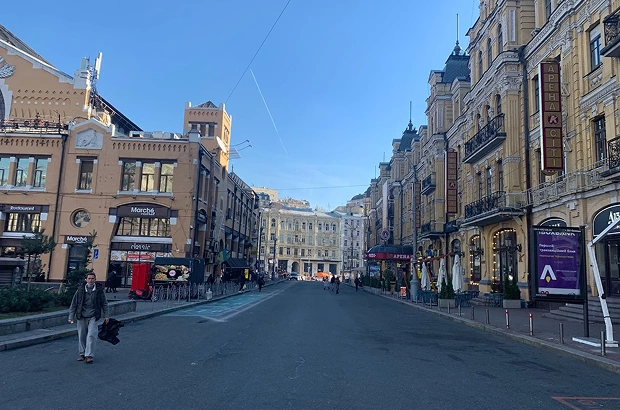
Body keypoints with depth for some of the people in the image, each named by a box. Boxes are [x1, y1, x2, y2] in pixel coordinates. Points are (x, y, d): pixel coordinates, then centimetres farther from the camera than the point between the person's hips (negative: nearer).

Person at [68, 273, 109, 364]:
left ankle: (89, 355, -6)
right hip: (81, 317, 1)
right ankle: (82, 354, 23)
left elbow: (104, 303, 10)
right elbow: (74, 304, 5)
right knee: (81, 336, 8)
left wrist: (106, 315, 8)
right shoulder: (80, 290, 2)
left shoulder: (99, 290, 2)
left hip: (93, 317, -1)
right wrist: (71, 316, 0)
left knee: (91, 335, -10)